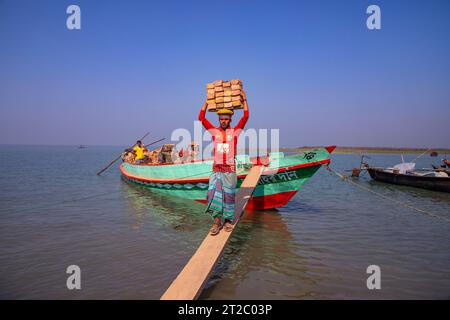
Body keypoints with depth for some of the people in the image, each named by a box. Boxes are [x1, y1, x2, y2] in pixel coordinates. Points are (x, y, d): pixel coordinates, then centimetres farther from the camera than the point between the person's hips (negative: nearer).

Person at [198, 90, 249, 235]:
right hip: (216, 170, 1)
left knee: (228, 195, 5)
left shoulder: (235, 131, 5)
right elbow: (201, 118, 8)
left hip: (230, 170, -1)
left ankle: (227, 220, 17)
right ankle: (216, 221, -2)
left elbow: (246, 117, -1)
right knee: (213, 194, -8)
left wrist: (244, 99, 2)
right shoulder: (214, 131, 8)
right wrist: (207, 101, 11)